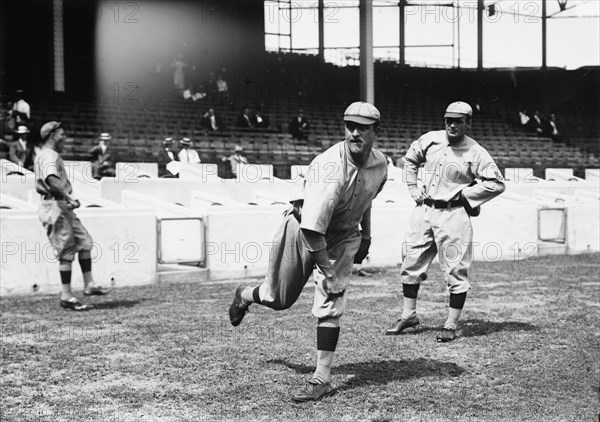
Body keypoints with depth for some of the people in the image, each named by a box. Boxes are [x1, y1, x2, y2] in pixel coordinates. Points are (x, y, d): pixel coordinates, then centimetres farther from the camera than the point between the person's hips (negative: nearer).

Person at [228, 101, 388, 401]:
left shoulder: (379, 164, -10)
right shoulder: (330, 167, -34)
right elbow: (312, 230, -35)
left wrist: (366, 234, 17)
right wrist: (328, 272, -28)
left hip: (343, 237, 4)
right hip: (303, 228, -4)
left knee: (330, 306, -8)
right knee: (279, 299, 11)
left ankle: (322, 379, 1)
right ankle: (245, 295, 47)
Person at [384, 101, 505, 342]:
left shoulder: (476, 153, -9)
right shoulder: (430, 140, 5)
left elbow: (497, 184, -10)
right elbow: (410, 159, 23)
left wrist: (463, 193, -11)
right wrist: (413, 187, 12)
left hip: (453, 214, -5)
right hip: (424, 210, 5)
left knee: (455, 270, -1)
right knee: (410, 263, 9)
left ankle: (451, 325, 9)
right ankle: (408, 315, 22)